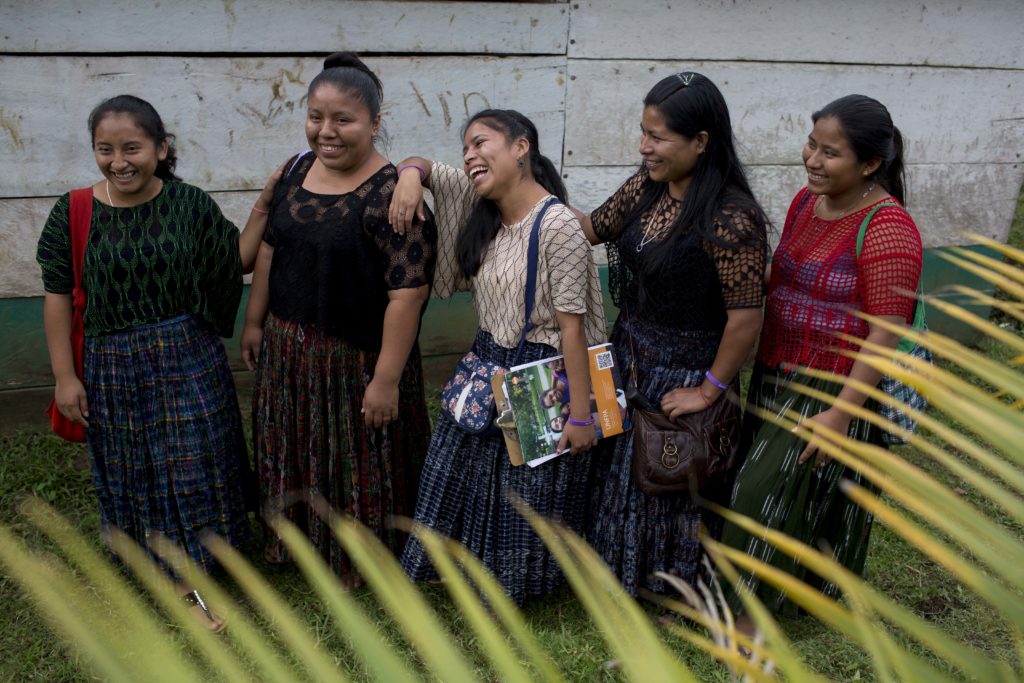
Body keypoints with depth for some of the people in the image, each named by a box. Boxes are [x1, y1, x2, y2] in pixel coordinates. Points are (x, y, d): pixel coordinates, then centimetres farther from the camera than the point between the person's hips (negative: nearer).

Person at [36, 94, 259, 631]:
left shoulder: (191, 204, -7)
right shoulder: (72, 213, -8)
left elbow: (237, 261, 3)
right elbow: (58, 295, -2)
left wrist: (263, 205, -7)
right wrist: (64, 376, -3)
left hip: (188, 358, 0)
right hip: (113, 364, 0)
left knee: (193, 463, 8)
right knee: (135, 469, 12)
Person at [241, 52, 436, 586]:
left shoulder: (391, 194, -22)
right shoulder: (296, 171, 1)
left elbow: (408, 293, -23)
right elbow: (269, 249, 12)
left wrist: (386, 379, -22)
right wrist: (254, 322, 15)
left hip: (356, 359, -7)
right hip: (287, 350, 7)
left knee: (358, 462, 12)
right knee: (298, 453, 23)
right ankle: (306, 537, 47)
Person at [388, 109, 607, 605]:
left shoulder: (557, 225, -22)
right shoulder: (481, 205, -1)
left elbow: (571, 325, -22)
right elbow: (422, 165, 13)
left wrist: (580, 414, -19)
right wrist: (410, 174, -12)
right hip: (485, 364, 7)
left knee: (526, 493, 12)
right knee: (471, 477, 19)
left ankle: (519, 584, 38)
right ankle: (479, 565, 44)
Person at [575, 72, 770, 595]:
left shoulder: (731, 218, -27)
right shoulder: (646, 187, -4)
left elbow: (746, 316, -25)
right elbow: (595, 228, 9)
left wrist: (708, 391, -17)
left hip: (684, 370, -7)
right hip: (630, 355, 8)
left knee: (673, 480, 14)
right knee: (622, 465, 23)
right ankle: (627, 572, 49)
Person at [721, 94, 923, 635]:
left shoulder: (887, 229, -21)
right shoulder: (806, 200, 3)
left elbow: (885, 335, -21)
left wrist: (841, 413, -21)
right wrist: (760, 364, 14)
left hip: (833, 391, -7)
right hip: (775, 377, 7)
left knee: (768, 490, -3)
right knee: (767, 484, 17)